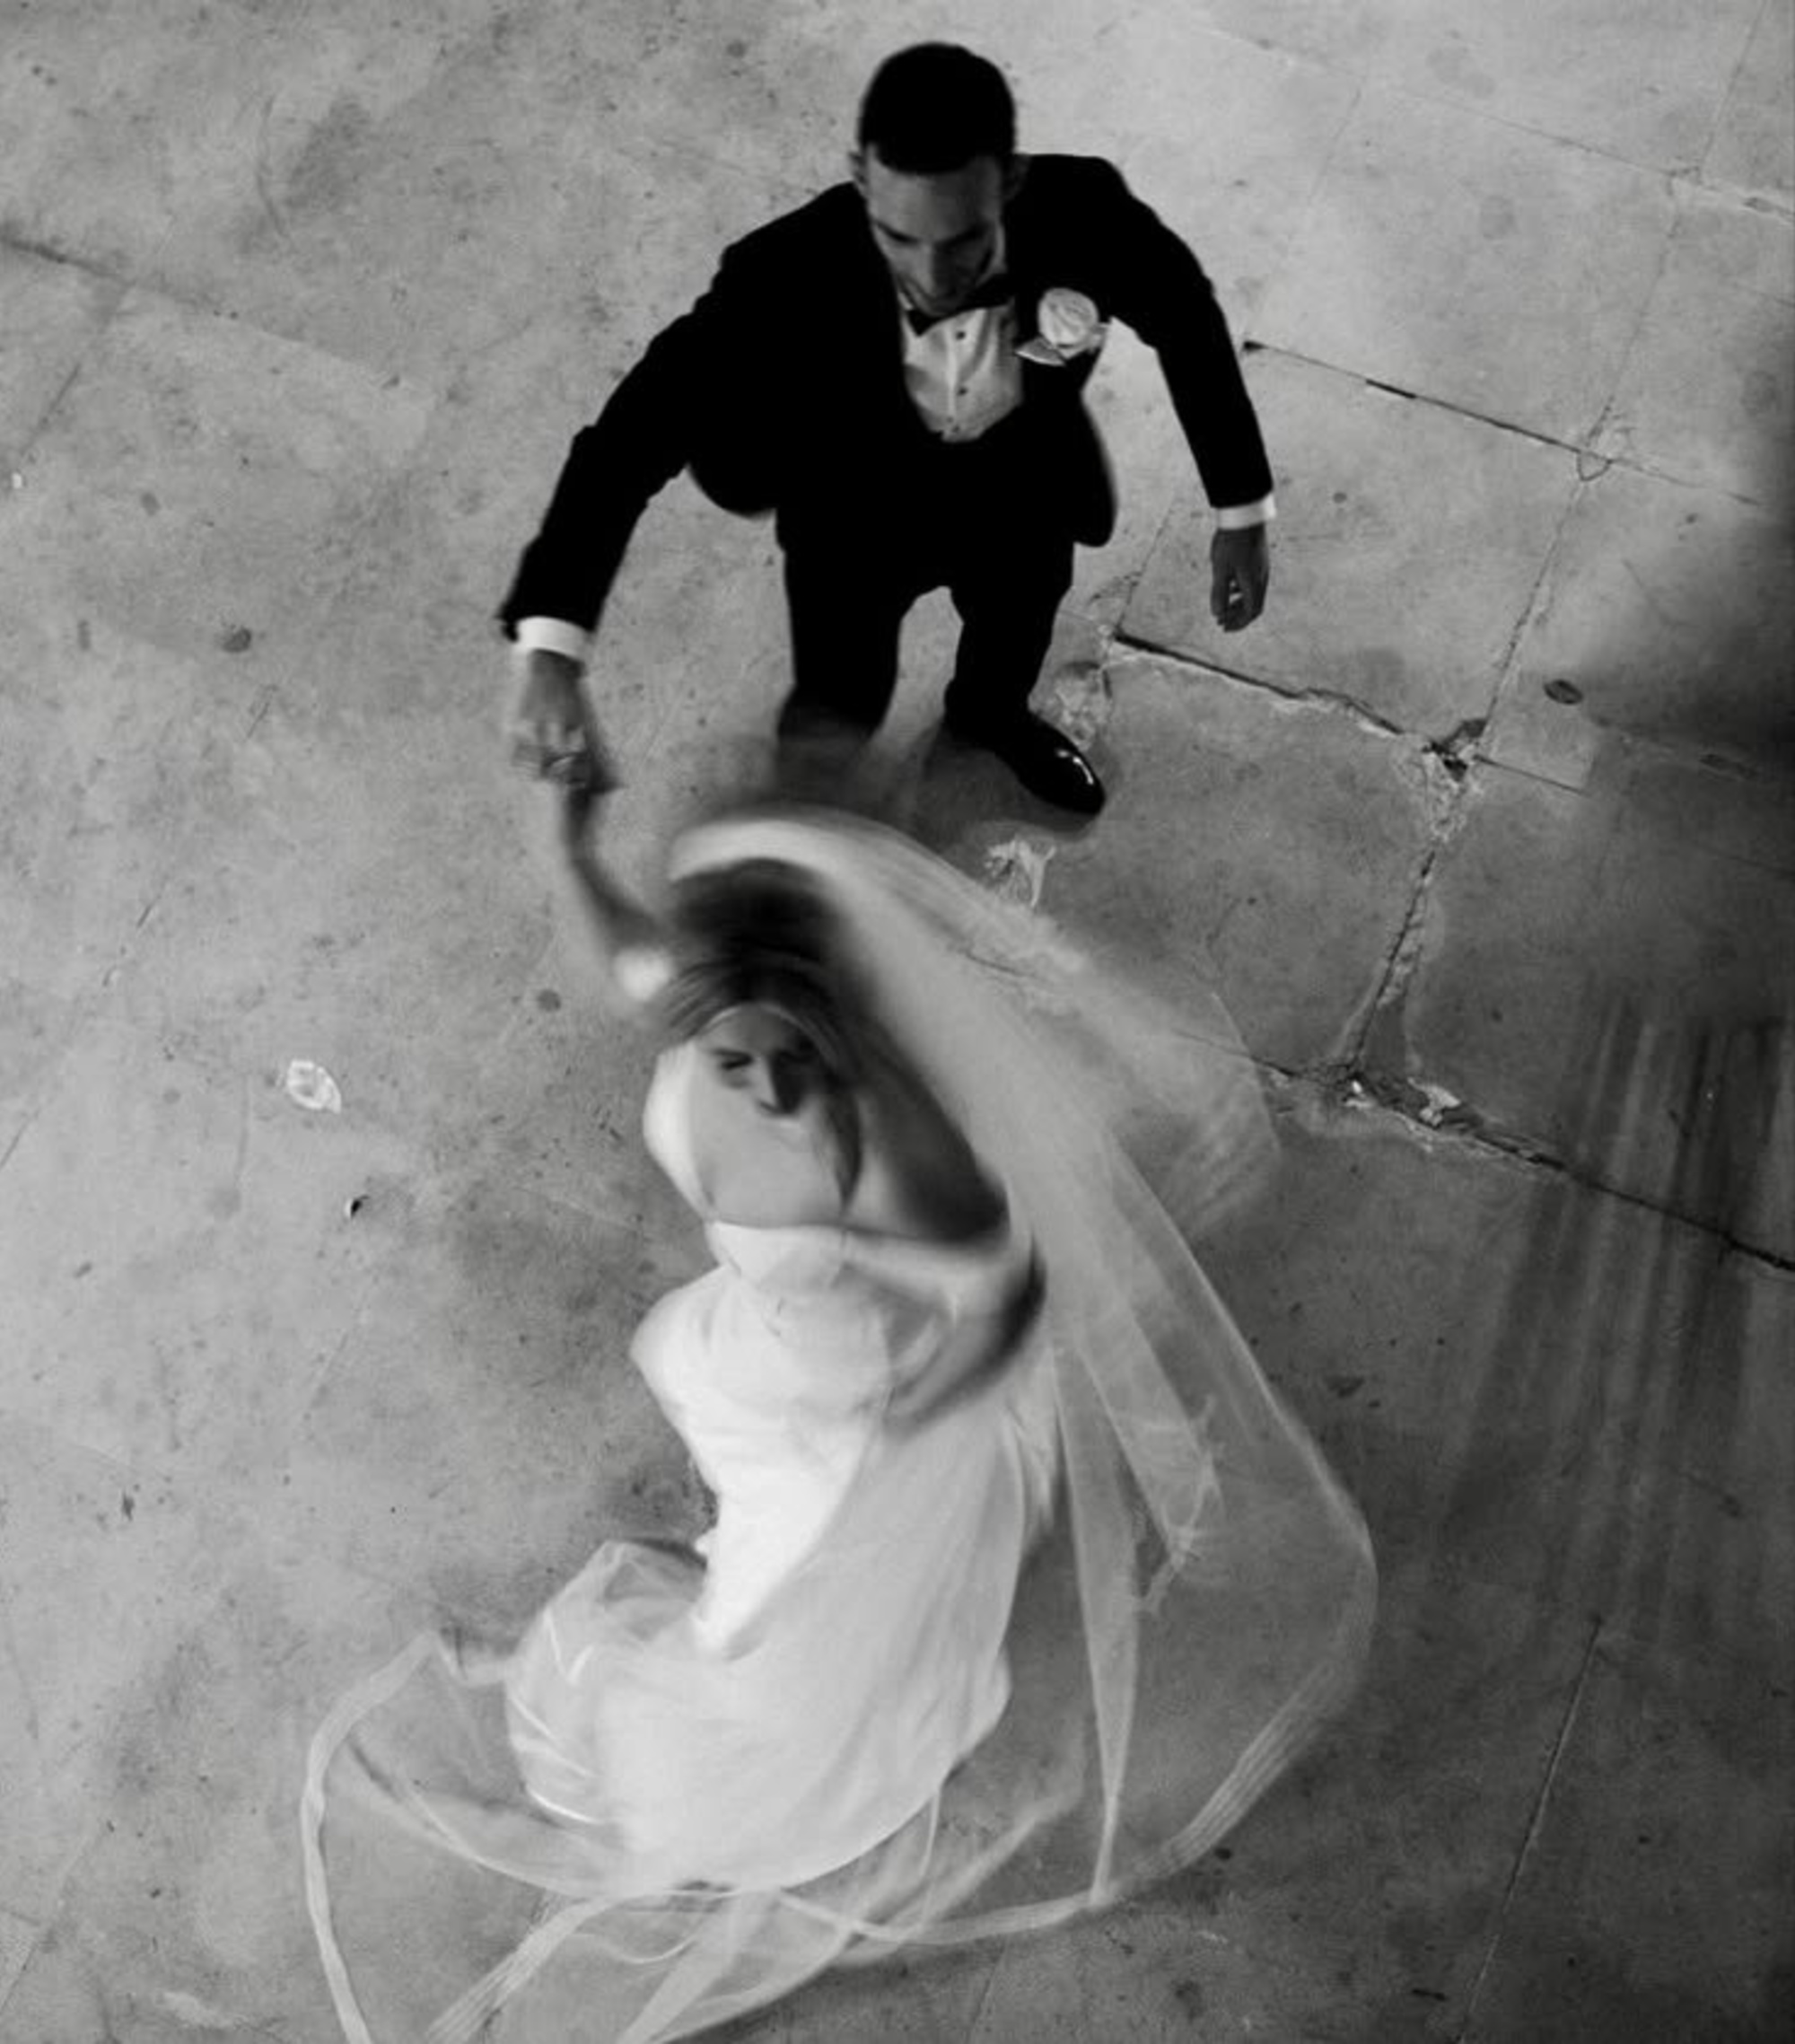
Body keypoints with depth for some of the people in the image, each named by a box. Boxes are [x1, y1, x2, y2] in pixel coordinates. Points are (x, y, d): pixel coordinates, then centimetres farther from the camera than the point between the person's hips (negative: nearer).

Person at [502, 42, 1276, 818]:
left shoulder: (1083, 211, -35)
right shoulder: (791, 273, -40)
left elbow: (1186, 317, -14)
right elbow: (633, 435, -37)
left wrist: (1241, 512, -8)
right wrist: (550, 654, -51)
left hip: (1021, 489, 3)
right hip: (861, 497, -2)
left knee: (1015, 636, 28)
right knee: (825, 730, -2)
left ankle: (991, 711, 68)